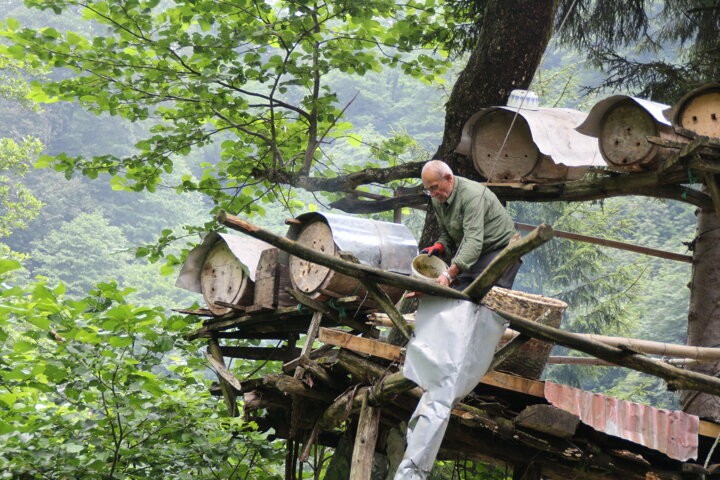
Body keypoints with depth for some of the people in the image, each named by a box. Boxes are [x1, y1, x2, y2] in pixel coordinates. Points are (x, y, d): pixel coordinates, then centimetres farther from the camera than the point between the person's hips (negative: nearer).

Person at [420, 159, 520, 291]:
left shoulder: (472, 195, -26)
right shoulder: (437, 200, 2)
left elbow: (474, 241, -35)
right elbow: (446, 234, 15)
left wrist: (449, 274, -44)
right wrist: (438, 247, -10)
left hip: (500, 249, -8)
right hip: (471, 254, 8)